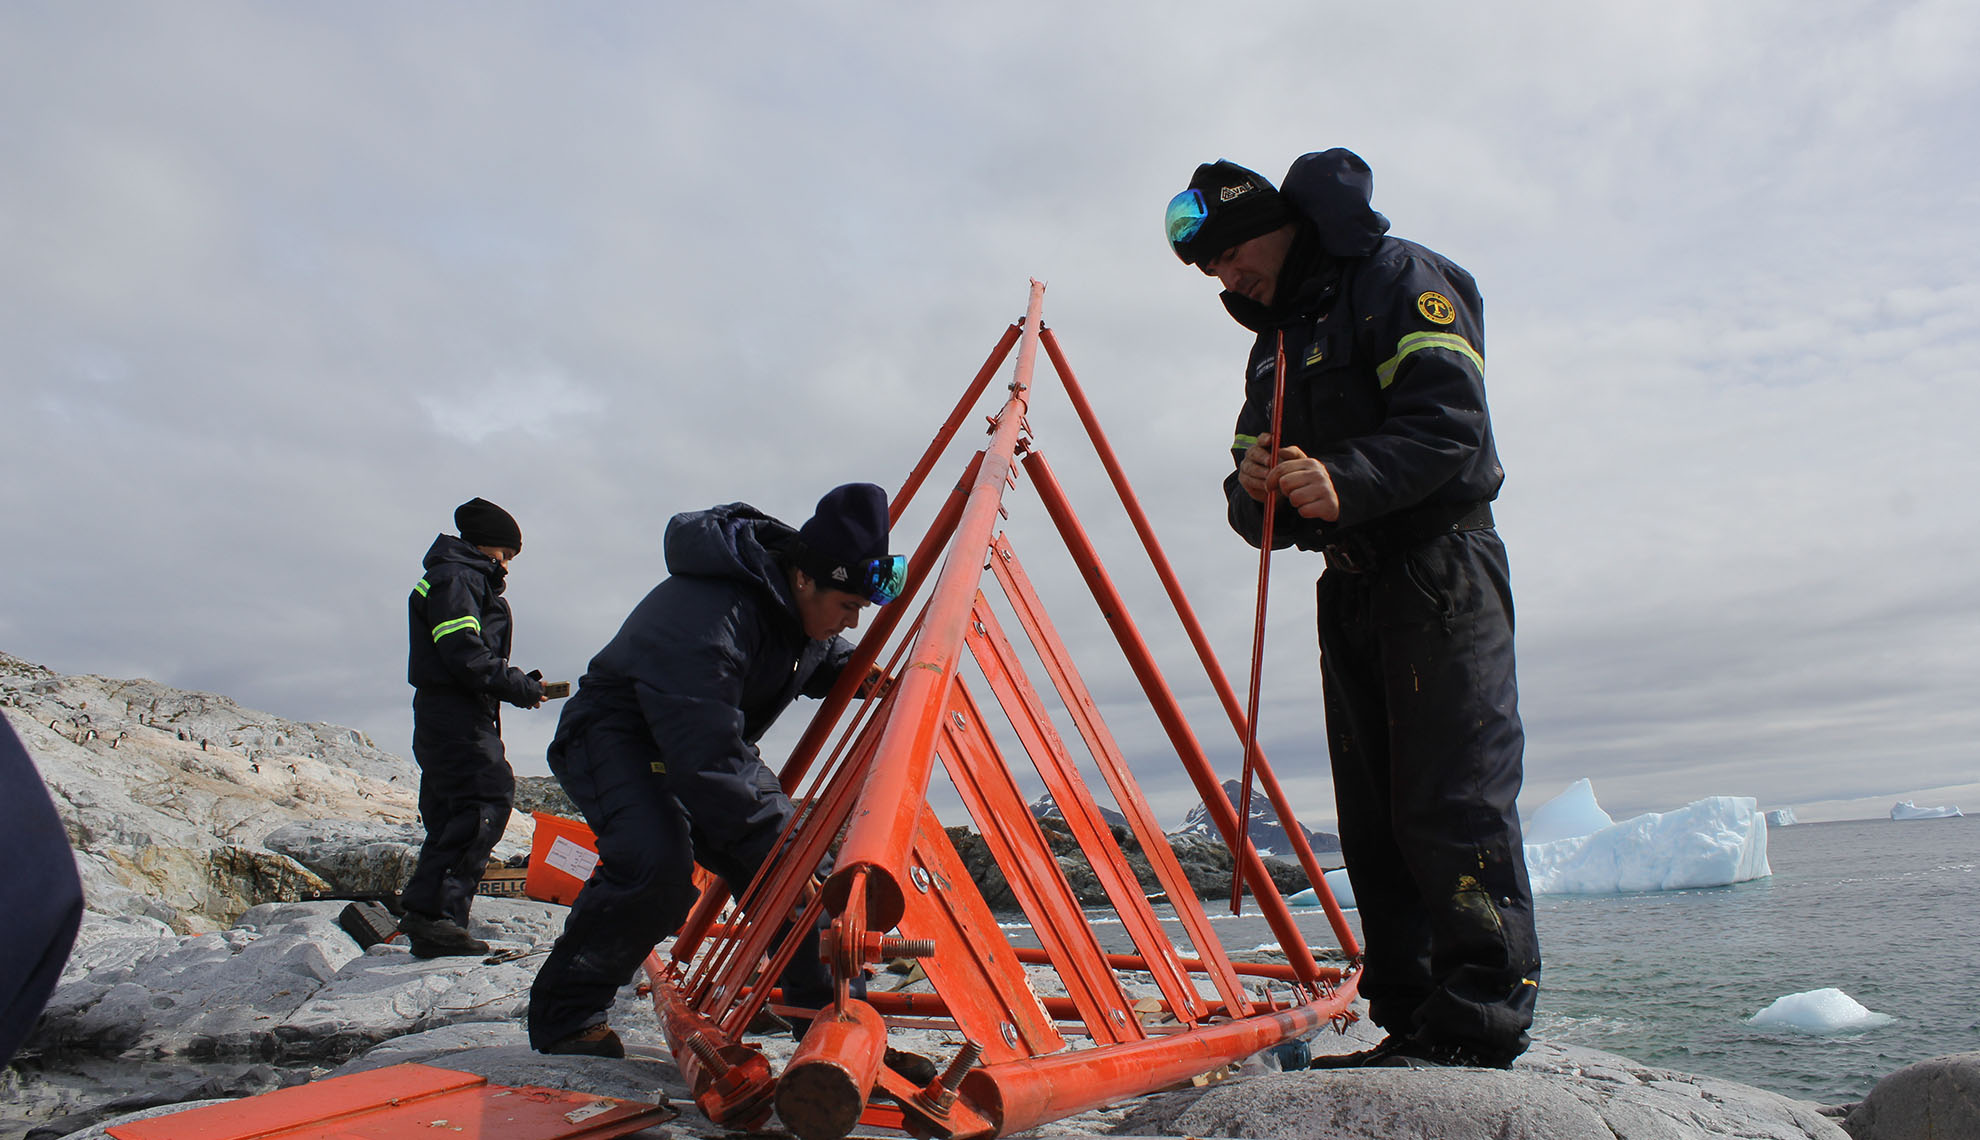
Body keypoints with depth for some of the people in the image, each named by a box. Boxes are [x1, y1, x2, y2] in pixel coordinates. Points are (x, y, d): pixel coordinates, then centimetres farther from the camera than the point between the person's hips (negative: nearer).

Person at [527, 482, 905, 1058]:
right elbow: (708, 762, -41)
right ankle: (566, 1015, -11)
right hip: (613, 735, -8)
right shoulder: (708, 613, -37)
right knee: (657, 862, -32)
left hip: (711, 742, 8)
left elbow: (828, 662, 14)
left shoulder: (808, 609, -9)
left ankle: (825, 1007, 9)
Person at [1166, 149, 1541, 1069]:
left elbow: (1451, 416, -18)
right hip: (1350, 585, 8)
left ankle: (1482, 1028, -8)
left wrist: (1348, 480, -31)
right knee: (1374, 821, 5)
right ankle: (1412, 1025, 10)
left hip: (1439, 563, -8)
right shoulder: (1273, 343, 22)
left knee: (1452, 806, -12)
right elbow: (1262, 519, 15)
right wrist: (1254, 490, -8)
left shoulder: (1395, 278, -2)